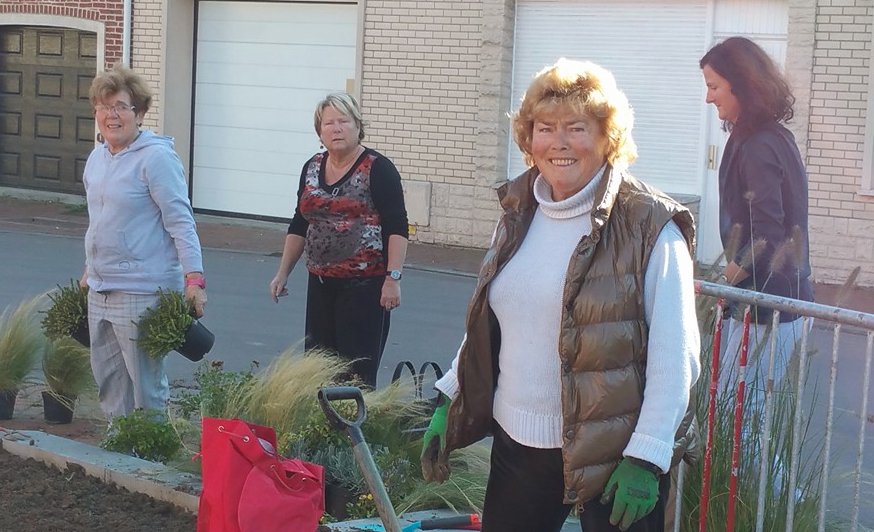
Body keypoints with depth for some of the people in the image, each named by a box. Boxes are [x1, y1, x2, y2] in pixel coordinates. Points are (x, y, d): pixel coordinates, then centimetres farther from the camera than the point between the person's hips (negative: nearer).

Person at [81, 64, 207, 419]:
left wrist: (194, 278, -21)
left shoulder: (157, 157, -12)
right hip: (100, 291, 8)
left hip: (142, 293, -8)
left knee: (146, 386, -2)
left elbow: (181, 222, -16)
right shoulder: (97, 158, 13)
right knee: (107, 379, 13)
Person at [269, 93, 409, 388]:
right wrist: (283, 273, 16)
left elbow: (397, 228, -11)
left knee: (357, 373, -7)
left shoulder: (378, 169, -7)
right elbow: (299, 226, 18)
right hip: (321, 283, 6)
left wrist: (393, 278, -18)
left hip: (365, 284, -6)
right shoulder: (312, 168, 11)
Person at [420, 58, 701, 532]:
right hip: (517, 444, 6)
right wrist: (448, 402, 11)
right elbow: (484, 324, 16)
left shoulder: (649, 227, -12)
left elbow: (675, 355, -14)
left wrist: (646, 457, -17)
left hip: (611, 452, -5)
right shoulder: (518, 213, 7)